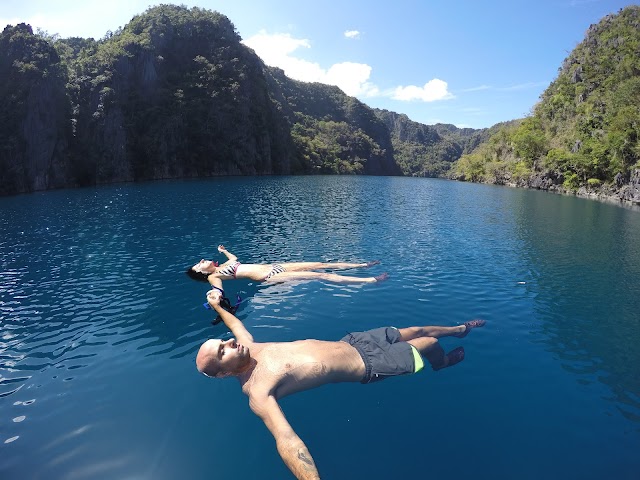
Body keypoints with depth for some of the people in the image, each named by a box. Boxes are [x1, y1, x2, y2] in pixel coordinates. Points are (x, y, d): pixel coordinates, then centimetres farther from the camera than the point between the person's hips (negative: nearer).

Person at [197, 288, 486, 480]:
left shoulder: (250, 350, -7)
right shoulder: (258, 391, -28)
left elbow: (236, 323, 16)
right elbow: (286, 439, -42)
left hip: (350, 342, 6)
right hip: (367, 365, -6)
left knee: (415, 330, 19)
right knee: (429, 343, 8)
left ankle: (458, 329, 50)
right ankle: (443, 364, 45)